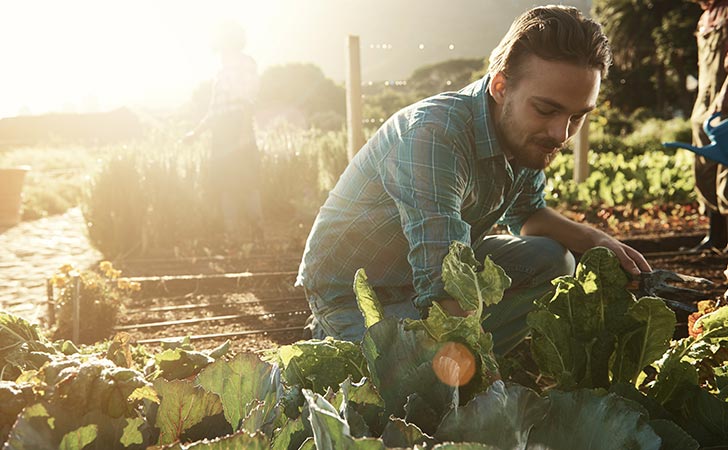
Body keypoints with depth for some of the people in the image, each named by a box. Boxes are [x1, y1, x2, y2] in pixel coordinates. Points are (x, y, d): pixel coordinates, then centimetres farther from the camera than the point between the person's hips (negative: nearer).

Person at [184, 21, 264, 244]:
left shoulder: (245, 62, 0)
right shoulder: (223, 69, 23)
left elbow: (247, 100, -11)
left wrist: (245, 133, -20)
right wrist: (195, 132, 29)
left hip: (238, 132, -8)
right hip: (221, 135, 8)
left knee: (244, 181, -9)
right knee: (221, 184, 5)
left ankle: (257, 232, -5)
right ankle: (231, 236, 8)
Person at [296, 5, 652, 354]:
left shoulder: (526, 134, -8)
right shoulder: (433, 137, -35)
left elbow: (526, 213, 11)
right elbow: (445, 287, -41)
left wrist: (593, 239, -8)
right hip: (354, 295, -7)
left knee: (551, 260, -4)